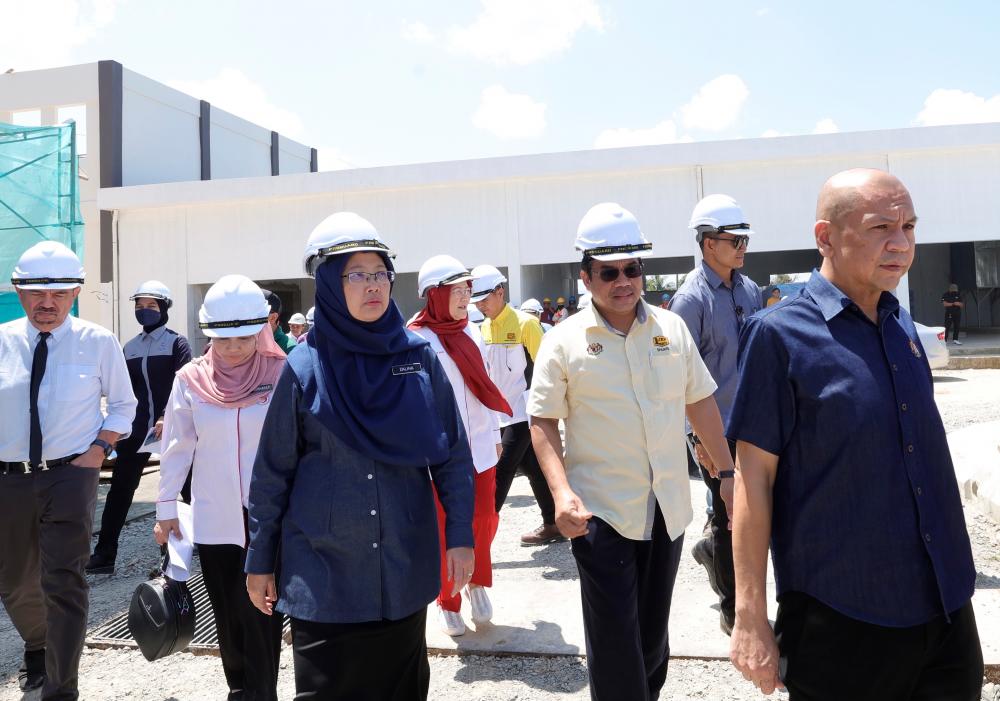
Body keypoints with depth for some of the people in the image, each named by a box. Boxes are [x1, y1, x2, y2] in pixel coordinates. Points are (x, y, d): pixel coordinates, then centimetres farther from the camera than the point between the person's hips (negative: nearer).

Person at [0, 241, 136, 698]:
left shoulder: (98, 342, -4)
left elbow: (123, 404, 7)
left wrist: (100, 448, -6)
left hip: (70, 476, -3)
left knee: (63, 584, -6)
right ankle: (37, 648, 49)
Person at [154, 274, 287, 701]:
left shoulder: (282, 375, -7)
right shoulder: (192, 379, -1)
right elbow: (176, 447, 4)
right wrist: (166, 508, 6)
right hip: (214, 517, 3)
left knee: (260, 611, -1)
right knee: (227, 612, 13)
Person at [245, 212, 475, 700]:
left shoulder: (419, 356, -2)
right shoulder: (305, 367, -6)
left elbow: (453, 455, 2)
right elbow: (272, 474, 0)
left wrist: (460, 535, -4)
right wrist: (260, 561, 3)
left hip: (404, 567, 2)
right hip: (322, 570, -1)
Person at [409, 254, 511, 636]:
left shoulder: (472, 332, 8)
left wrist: (495, 434, 16)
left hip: (480, 447, 5)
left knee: (484, 521, 7)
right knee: (445, 529, 6)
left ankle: (478, 582, 33)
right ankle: (448, 601, 26)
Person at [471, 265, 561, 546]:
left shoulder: (526, 323, -12)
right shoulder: (484, 328, 8)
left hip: (525, 411, -7)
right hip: (502, 413, 7)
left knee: (502, 470, -7)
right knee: (532, 468, 14)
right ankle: (552, 525, 26)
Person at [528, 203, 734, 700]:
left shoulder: (671, 327, 4)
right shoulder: (564, 341, -6)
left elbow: (700, 402, 10)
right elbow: (542, 422, -5)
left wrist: (728, 472, 8)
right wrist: (562, 493, -17)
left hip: (668, 505, 4)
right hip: (600, 510, -3)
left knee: (653, 627, 18)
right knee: (614, 638, 1)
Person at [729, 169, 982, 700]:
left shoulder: (902, 326, 6)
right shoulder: (779, 333, -14)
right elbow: (754, 478, -14)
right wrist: (750, 617, -14)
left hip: (947, 609, 6)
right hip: (840, 621, -6)